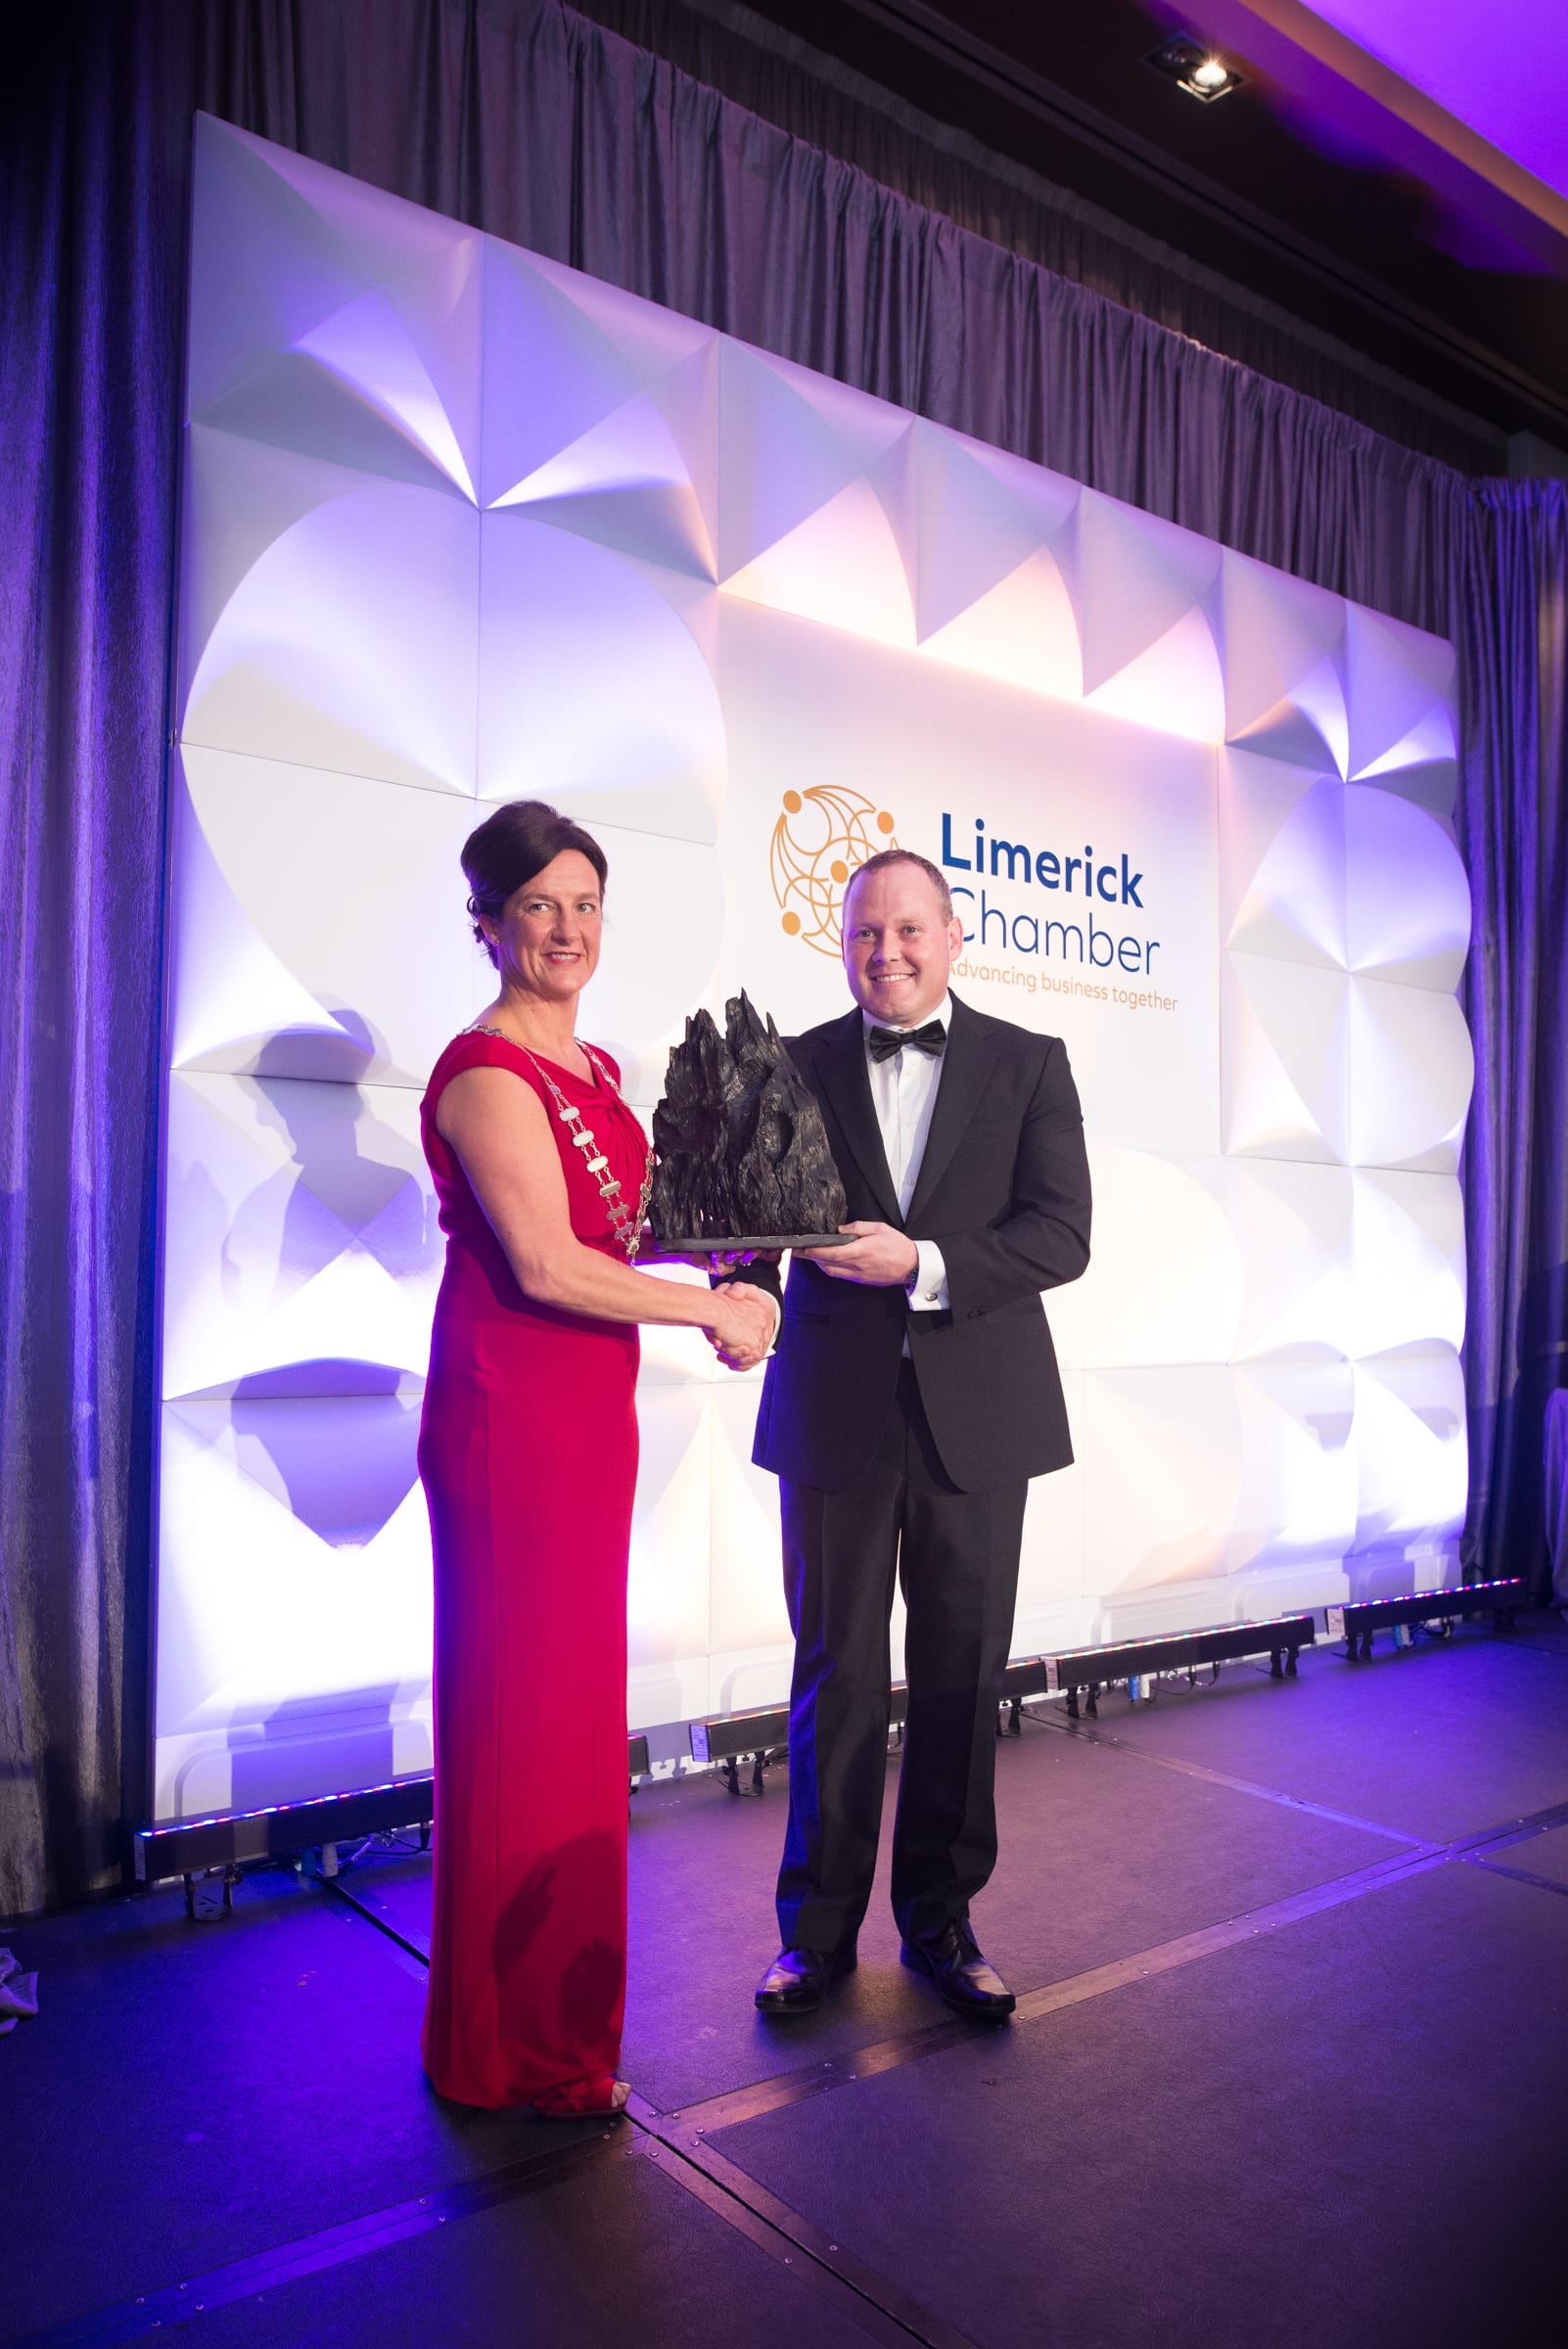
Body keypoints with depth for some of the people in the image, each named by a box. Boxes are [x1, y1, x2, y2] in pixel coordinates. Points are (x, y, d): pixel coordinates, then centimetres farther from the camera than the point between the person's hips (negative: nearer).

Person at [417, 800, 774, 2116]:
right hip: (511, 1417, -9)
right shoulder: (486, 1072, -13)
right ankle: (517, 2045, 19)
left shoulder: (597, 1069, 14)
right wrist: (711, 1311, -12)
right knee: (520, 1711, 1)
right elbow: (547, 1264, -20)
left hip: (592, 1415, 9)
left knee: (577, 1699, 16)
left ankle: (563, 1998, 33)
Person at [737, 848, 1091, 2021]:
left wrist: (926, 1263, -20)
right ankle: (819, 1929, 26)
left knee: (962, 1681, 12)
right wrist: (742, 1290, -19)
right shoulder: (796, 1066, 5)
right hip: (834, 1415, 0)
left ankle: (941, 1917, 31)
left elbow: (1062, 1234, -7)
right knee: (835, 1680, 9)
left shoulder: (1029, 1064, 3)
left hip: (975, 1415, 0)